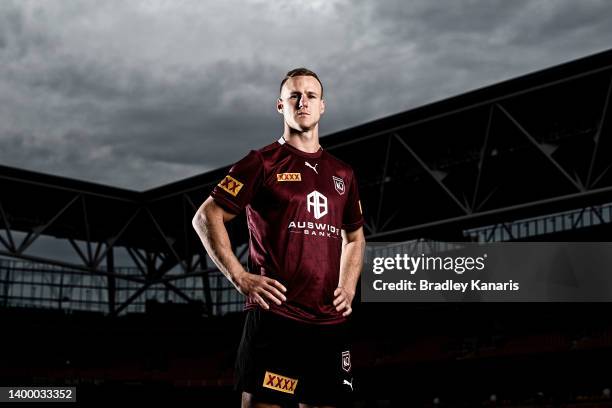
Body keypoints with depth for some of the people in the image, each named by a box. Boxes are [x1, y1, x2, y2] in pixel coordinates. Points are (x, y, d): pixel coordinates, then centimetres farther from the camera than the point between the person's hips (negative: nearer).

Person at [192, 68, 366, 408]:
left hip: (331, 321, 5)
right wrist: (240, 278, -10)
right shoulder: (263, 163, 1)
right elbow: (207, 217, -1)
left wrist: (348, 286, 12)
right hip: (275, 314, -5)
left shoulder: (342, 173, 17)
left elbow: (355, 237, 29)